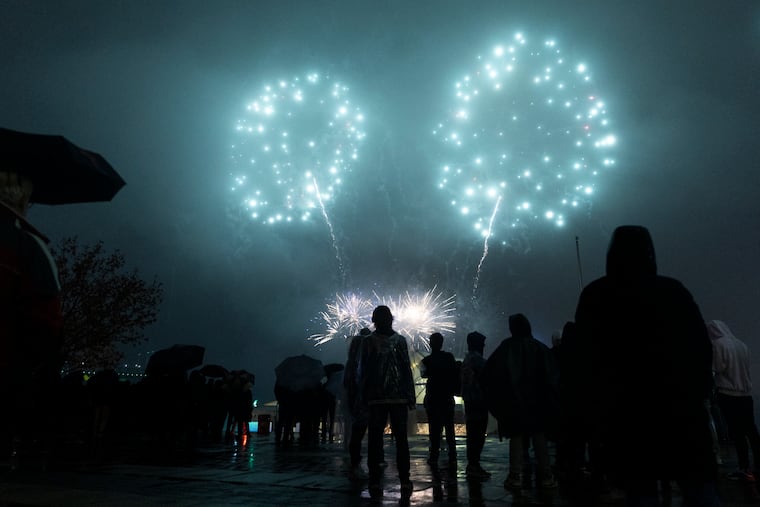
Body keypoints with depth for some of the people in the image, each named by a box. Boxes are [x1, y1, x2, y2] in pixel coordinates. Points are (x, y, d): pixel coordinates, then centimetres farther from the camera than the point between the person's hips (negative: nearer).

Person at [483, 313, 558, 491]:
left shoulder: (506, 347, -4)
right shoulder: (540, 348, 1)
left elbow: (489, 371, -9)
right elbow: (550, 375, 0)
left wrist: (495, 399, 1)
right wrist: (551, 400, 6)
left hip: (513, 399, -1)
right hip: (537, 400, 1)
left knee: (516, 436, 3)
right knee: (539, 435, 8)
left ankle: (515, 476, -3)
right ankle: (545, 475, 6)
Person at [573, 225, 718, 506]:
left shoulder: (595, 296, 0)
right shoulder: (674, 290, 5)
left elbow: (585, 356, -3)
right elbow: (702, 345, 4)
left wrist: (594, 402, 3)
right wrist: (697, 390, 12)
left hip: (624, 405, -2)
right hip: (681, 400, 2)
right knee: (699, 485, 9)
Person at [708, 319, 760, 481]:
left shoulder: (717, 344, -11)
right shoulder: (742, 344, 8)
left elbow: (718, 368, -14)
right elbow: (747, 367, 16)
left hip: (727, 393, -6)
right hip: (746, 393, 6)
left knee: (736, 432, -1)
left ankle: (745, 469, 0)